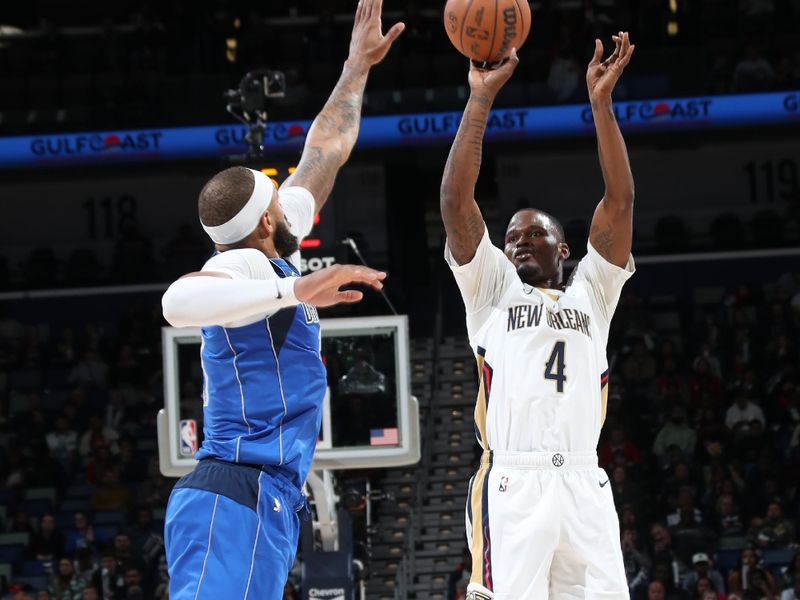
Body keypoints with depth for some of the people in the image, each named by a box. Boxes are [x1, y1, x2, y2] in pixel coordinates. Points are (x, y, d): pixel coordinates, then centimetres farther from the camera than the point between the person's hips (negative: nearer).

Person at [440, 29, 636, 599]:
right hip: (513, 483, -2)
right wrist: (481, 101, 2)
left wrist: (601, 103, 5)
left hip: (584, 484, 2)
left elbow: (620, 202, 12)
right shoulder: (493, 290, 18)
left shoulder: (592, 293, 23)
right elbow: (456, 201, 7)